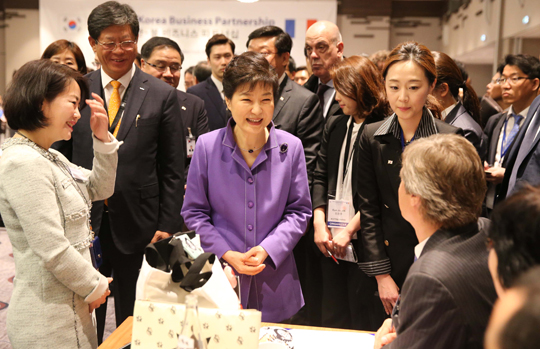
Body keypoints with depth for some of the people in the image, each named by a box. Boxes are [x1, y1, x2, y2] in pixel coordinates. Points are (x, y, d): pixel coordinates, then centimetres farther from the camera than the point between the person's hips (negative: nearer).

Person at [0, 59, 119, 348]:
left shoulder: (49, 157, 7)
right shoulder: (24, 163, -22)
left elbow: (99, 189, 15)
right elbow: (53, 252, -25)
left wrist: (102, 139, 2)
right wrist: (95, 287, -10)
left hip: (69, 306, 9)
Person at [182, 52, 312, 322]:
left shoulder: (291, 147, -3)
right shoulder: (206, 145, -5)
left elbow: (299, 211, 2)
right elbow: (193, 212, 0)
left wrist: (267, 249, -12)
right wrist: (227, 254, -11)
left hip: (275, 279, 1)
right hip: (220, 277, -1)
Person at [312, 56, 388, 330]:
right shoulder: (334, 126, 10)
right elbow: (319, 177, 11)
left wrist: (349, 230, -13)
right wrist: (319, 223, 0)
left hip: (363, 240, -6)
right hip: (330, 240, 6)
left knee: (362, 321, 7)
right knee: (332, 317, 15)